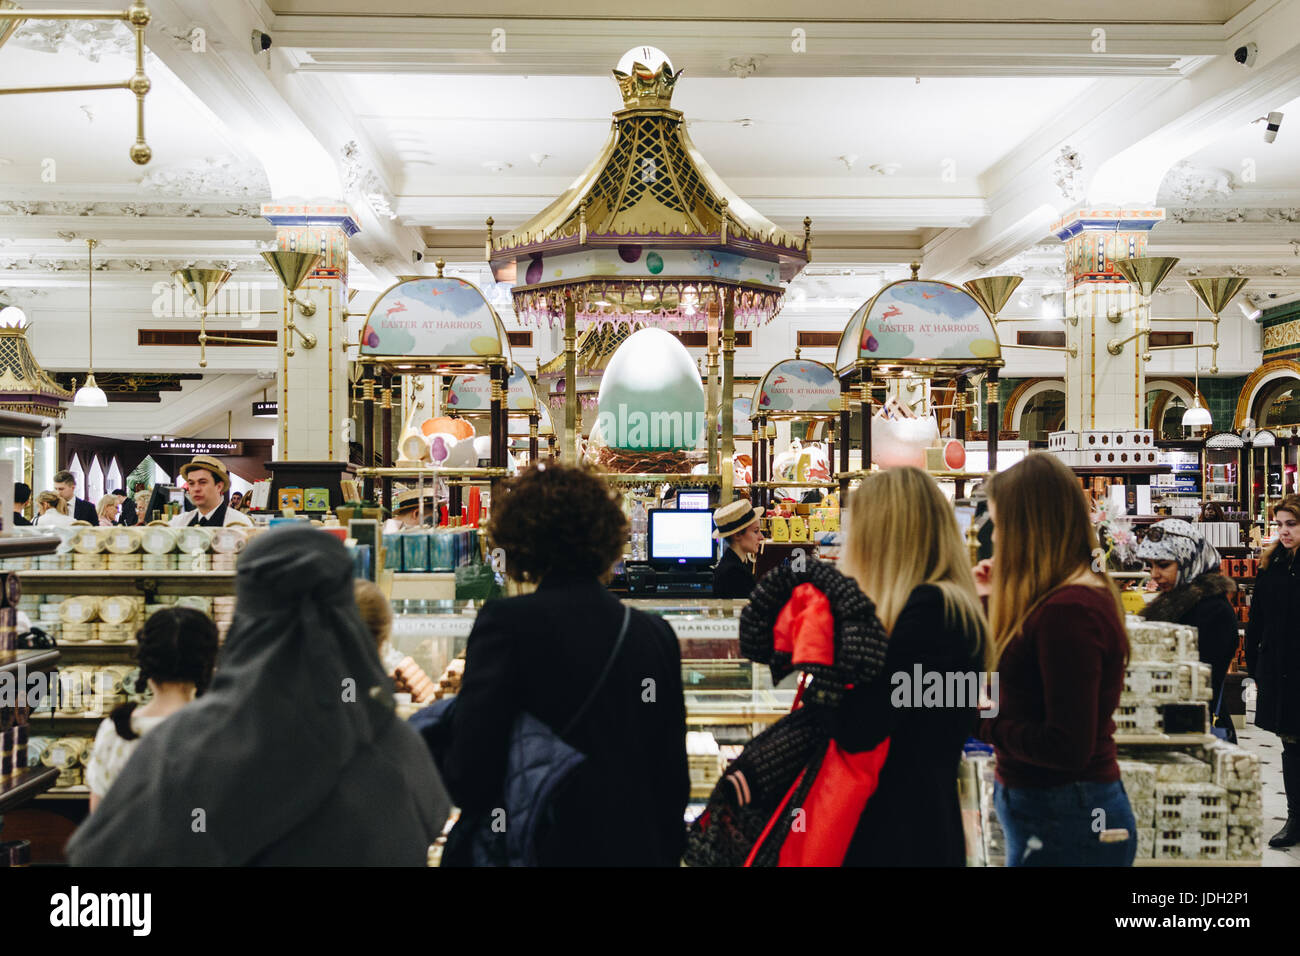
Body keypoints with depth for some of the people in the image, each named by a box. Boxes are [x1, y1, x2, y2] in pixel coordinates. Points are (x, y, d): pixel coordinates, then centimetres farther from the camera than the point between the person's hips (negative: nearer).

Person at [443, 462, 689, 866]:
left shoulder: (505, 622, -12)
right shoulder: (657, 634, 0)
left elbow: (468, 772, -18)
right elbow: (674, 775, 4)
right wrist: (667, 852, 16)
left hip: (541, 848, -4)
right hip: (639, 848, 4)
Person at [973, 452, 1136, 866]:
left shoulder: (1068, 610, -23)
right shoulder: (1083, 595, 8)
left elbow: (1068, 748, -25)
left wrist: (984, 720, -14)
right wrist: (994, 601, 15)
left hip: (1063, 821, -9)